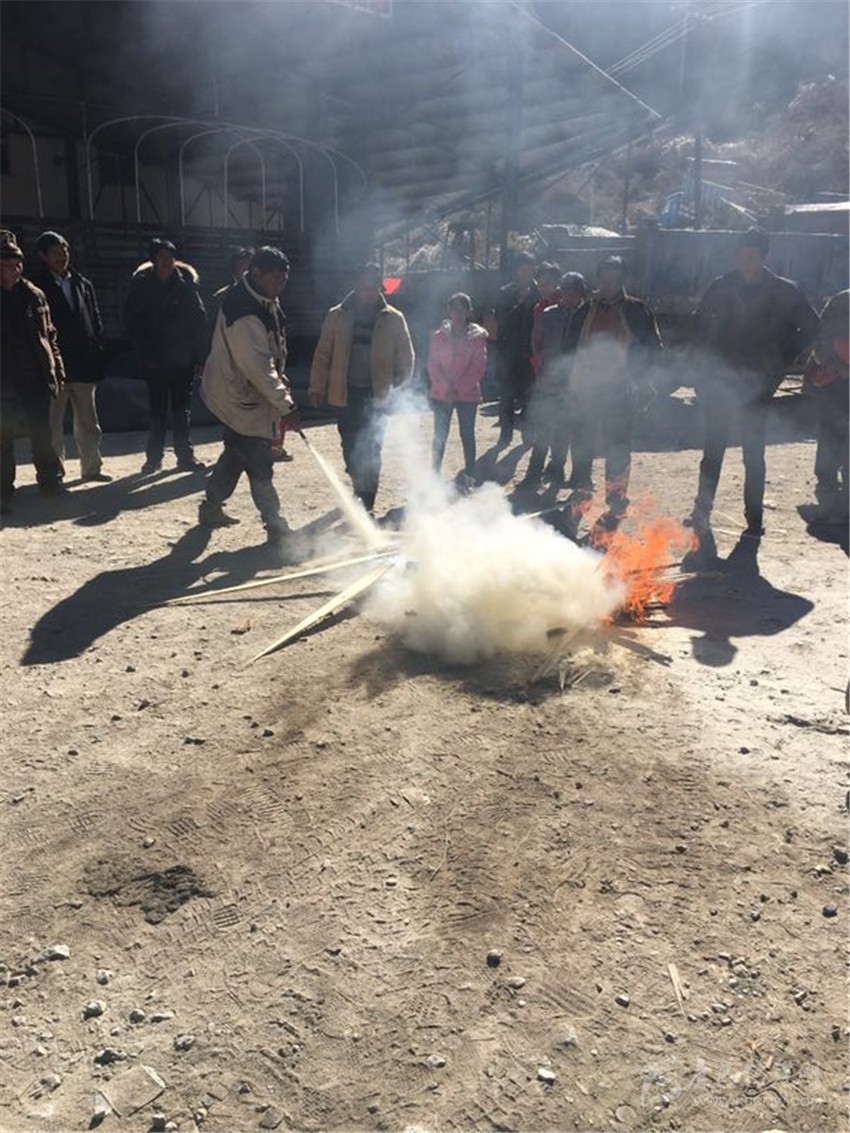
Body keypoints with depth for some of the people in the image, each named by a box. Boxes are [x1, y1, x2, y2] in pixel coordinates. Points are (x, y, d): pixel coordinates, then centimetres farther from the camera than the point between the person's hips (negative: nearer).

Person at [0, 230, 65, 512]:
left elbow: (49, 335, 10)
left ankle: (50, 481, 22)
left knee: (42, 435, 10)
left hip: (37, 379, 2)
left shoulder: (33, 295, 7)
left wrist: (57, 370, 2)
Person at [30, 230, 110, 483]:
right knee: (53, 422, 2)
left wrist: (98, 354, 3)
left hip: (84, 365, 4)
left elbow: (96, 322, 11)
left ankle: (91, 467, 22)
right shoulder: (37, 286, -3)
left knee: (88, 421, 11)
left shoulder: (83, 285, 10)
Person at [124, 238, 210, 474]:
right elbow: (132, 322, 3)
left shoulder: (185, 283, -3)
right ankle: (154, 456, 16)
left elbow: (199, 321, -3)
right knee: (157, 410, 8)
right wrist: (144, 354, -5)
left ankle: (185, 455, 13)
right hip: (155, 361, 1)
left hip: (182, 360, -1)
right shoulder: (141, 286, 0)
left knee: (181, 409, 7)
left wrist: (201, 357, -8)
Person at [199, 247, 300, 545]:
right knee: (259, 464, -5)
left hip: (239, 392, 10)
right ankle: (275, 526, 2)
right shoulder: (244, 315, -28)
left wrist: (280, 381, 14)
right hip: (240, 396, -10)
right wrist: (285, 405, -27)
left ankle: (211, 507, 35)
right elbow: (258, 368, -29)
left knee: (236, 453, 21)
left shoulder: (263, 300, 3)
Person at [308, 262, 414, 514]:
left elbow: (405, 357, 5)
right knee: (350, 448, 11)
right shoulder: (337, 316, 3)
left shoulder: (393, 319, 1)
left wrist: (398, 386, -3)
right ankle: (360, 489, 32)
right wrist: (317, 388, 0)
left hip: (376, 395, -2)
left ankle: (366, 502, 4)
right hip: (345, 394, 2)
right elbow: (323, 354, 4)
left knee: (370, 452, -3)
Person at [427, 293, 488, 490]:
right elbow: (433, 366, 1)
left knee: (467, 435, 7)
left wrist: (459, 389, -13)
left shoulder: (478, 336, -3)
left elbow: (478, 367, -7)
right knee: (440, 436, 4)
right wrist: (446, 388, -12)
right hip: (441, 394, 1)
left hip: (468, 394, -1)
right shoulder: (439, 337, 2)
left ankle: (469, 476, 16)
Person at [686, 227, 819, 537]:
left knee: (753, 456, 3)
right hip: (718, 381, 2)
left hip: (756, 384, -2)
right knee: (712, 452, 7)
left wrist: (782, 360, 0)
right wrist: (707, 357, 8)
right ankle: (702, 512, 14)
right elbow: (701, 322, 18)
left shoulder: (784, 292, -3)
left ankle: (754, 520, 10)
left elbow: (810, 328, 6)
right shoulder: (721, 287, 3)